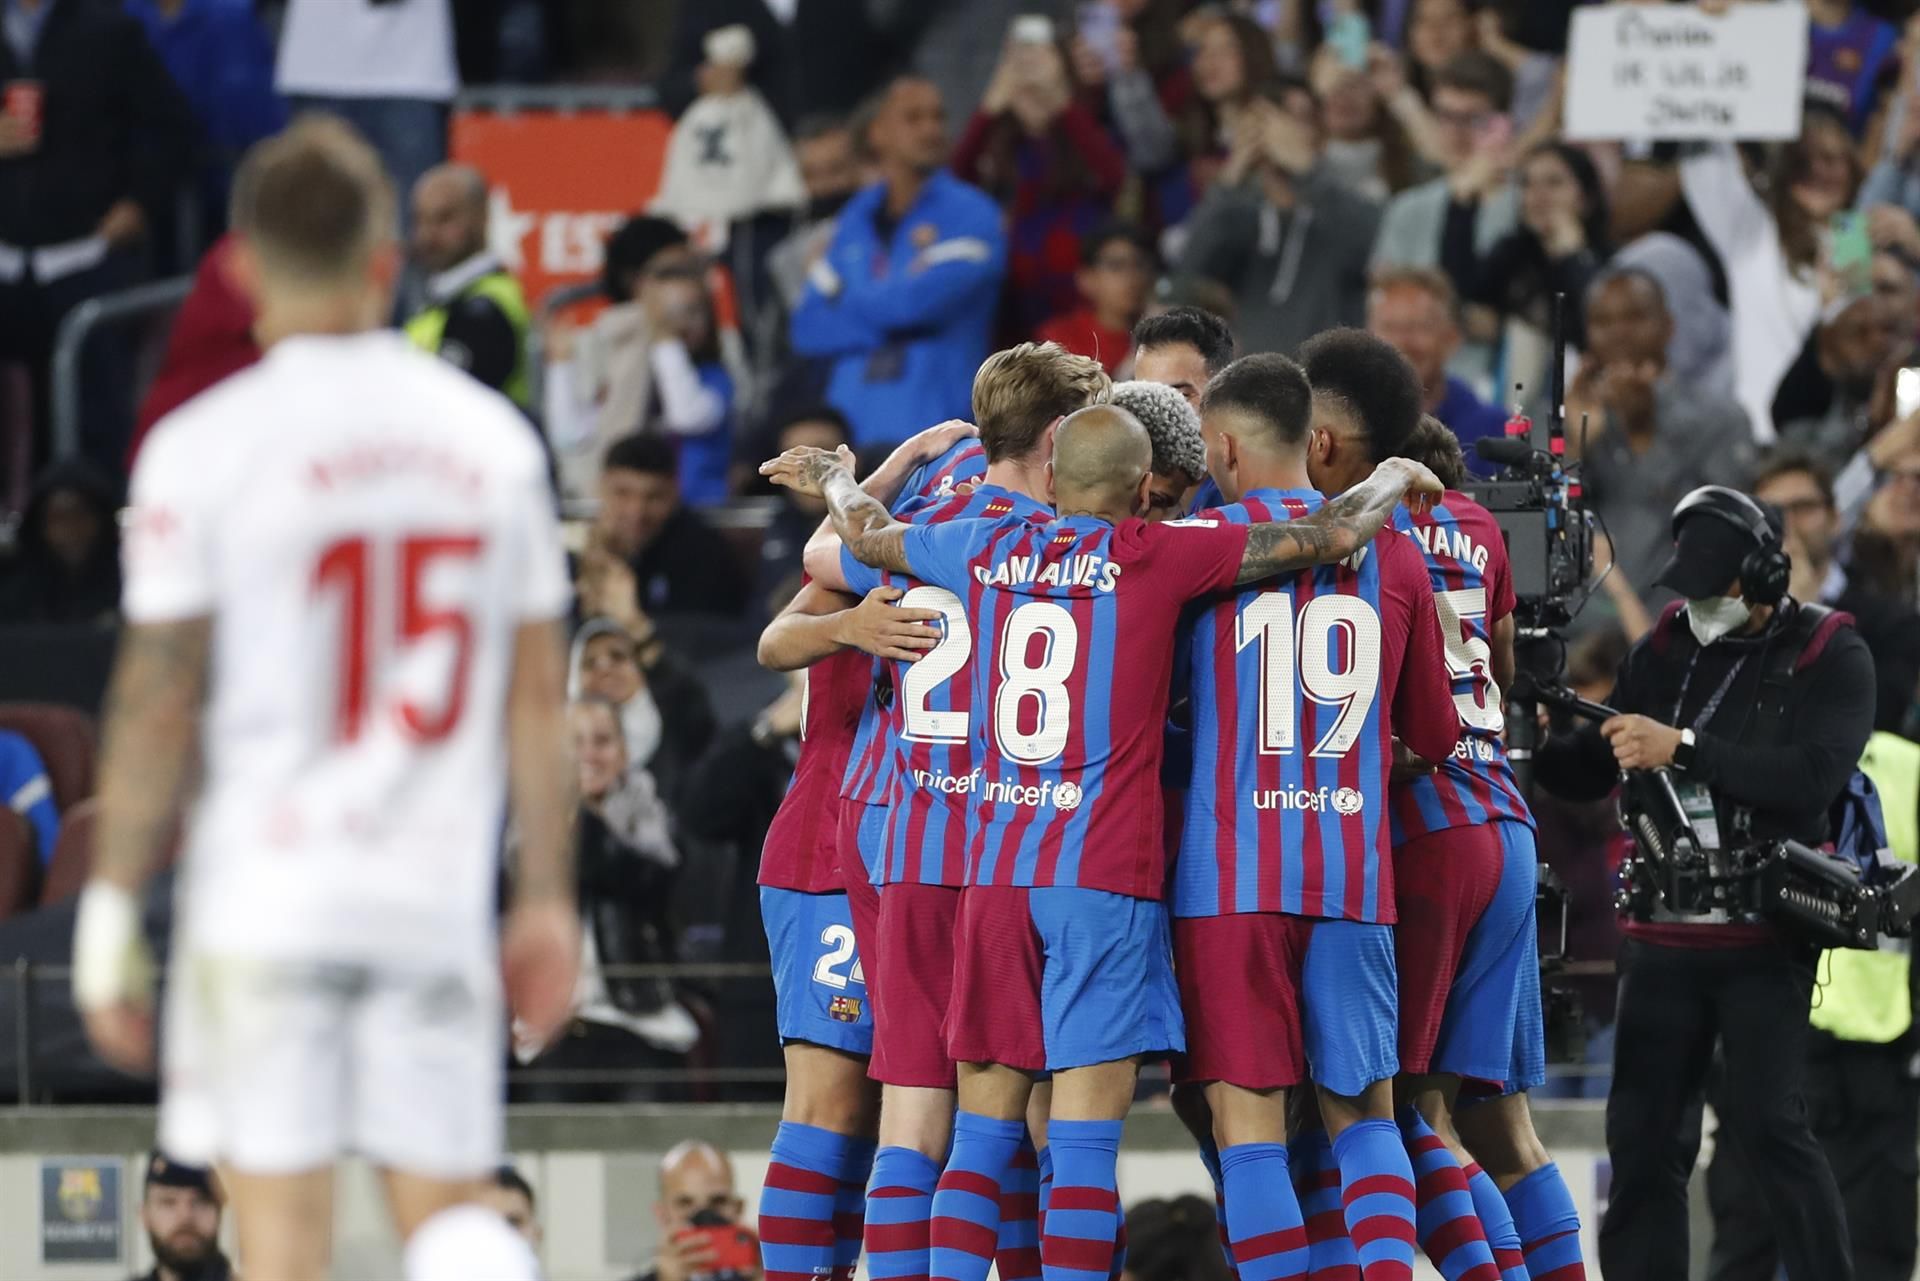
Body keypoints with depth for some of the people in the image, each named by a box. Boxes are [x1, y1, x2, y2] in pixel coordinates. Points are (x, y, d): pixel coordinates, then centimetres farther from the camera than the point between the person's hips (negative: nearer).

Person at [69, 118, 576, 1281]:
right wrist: (549, 899, 13)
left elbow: (158, 700, -6)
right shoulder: (491, 435, 5)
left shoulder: (204, 446, -5)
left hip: (266, 895, -3)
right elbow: (539, 693, 7)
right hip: (437, 900, 3)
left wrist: (112, 917, -1)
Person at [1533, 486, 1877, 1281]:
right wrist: (1537, 744, -10)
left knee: (1768, 1125, -14)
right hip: (1665, 937, 5)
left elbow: (1813, 776, -22)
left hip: (1766, 939, -5)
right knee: (1642, 1134, 5)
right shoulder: (1665, 650, 8)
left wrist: (1684, 748, -28)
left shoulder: (1830, 658, -5)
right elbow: (1589, 775, 12)